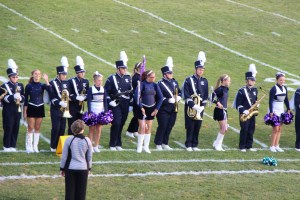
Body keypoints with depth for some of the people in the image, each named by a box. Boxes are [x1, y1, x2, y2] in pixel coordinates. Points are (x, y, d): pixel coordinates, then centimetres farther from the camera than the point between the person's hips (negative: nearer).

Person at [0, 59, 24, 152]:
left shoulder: (20, 85, 11)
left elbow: (23, 96, 12)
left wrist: (20, 97, -13)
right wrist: (13, 96, -26)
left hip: (17, 110, 5)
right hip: (8, 111, -5)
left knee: (16, 128, 6)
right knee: (8, 128, -4)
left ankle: (13, 145, 13)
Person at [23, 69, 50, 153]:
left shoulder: (42, 85, 2)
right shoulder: (28, 86, -3)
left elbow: (50, 90, -18)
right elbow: (26, 99, -1)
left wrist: (46, 80, -21)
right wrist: (25, 112, -3)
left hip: (40, 108, 2)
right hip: (31, 108, -2)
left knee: (37, 128, 7)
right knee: (30, 128, -1)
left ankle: (35, 146, 14)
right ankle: (29, 147, 5)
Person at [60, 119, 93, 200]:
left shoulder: (69, 140, -8)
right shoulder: (87, 140, -3)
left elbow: (64, 156, -2)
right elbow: (89, 157, 7)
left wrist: (62, 168, 9)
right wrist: (89, 168, 21)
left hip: (70, 168, -1)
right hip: (83, 169, 1)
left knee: (70, 191, 5)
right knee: (81, 192, 8)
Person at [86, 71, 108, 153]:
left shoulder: (103, 89, 6)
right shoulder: (90, 89, -5)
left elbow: (105, 101, 8)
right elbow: (88, 101, -8)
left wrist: (106, 111, 2)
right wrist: (89, 112, -15)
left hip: (101, 112, 3)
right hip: (93, 112, -3)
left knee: (99, 129, 4)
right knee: (92, 129, -1)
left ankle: (96, 146, 12)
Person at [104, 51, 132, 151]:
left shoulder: (128, 78, 10)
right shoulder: (111, 78, -5)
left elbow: (131, 90, 21)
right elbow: (105, 92, -6)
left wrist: (130, 98, 9)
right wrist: (110, 101, -14)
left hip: (125, 105, 5)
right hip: (115, 105, -5)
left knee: (121, 125, 9)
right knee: (116, 124, -11)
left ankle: (118, 144, 18)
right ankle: (112, 145, -3)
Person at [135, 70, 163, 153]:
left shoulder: (155, 85, 4)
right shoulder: (142, 84, -10)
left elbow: (160, 97, 7)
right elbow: (136, 96, -15)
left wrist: (156, 109, 1)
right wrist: (141, 108, -15)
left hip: (151, 109, 4)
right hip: (143, 108, -4)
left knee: (149, 128, 7)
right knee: (142, 127, -7)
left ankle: (146, 146, 14)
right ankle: (139, 147, 2)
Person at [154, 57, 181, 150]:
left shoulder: (174, 82, 11)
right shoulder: (160, 84, -10)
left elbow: (179, 92, 19)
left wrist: (179, 97, -3)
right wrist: (168, 100, -25)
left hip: (173, 109, 6)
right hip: (164, 110, -6)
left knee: (169, 127, 10)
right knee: (162, 126, -4)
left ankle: (165, 143, 21)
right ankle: (158, 144, 8)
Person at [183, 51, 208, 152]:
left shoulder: (204, 81, 8)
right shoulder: (188, 80, -5)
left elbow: (206, 96, 9)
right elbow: (186, 95, -11)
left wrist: (202, 106, -4)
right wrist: (193, 106, -18)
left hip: (200, 107, 4)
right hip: (190, 107, -4)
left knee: (198, 127, 5)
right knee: (190, 127, -1)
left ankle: (195, 145, 13)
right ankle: (189, 145, 6)